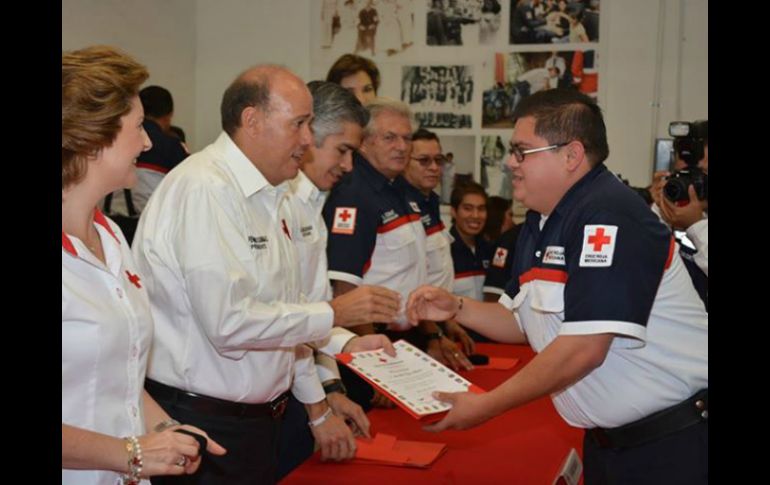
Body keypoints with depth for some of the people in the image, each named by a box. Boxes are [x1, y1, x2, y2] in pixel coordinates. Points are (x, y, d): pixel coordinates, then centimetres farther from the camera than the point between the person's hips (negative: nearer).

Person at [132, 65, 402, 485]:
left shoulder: (270, 194, 9)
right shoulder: (204, 190, -20)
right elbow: (230, 321, -26)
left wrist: (317, 407, 16)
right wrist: (335, 313, -16)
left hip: (257, 414, 8)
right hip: (205, 421, -8)